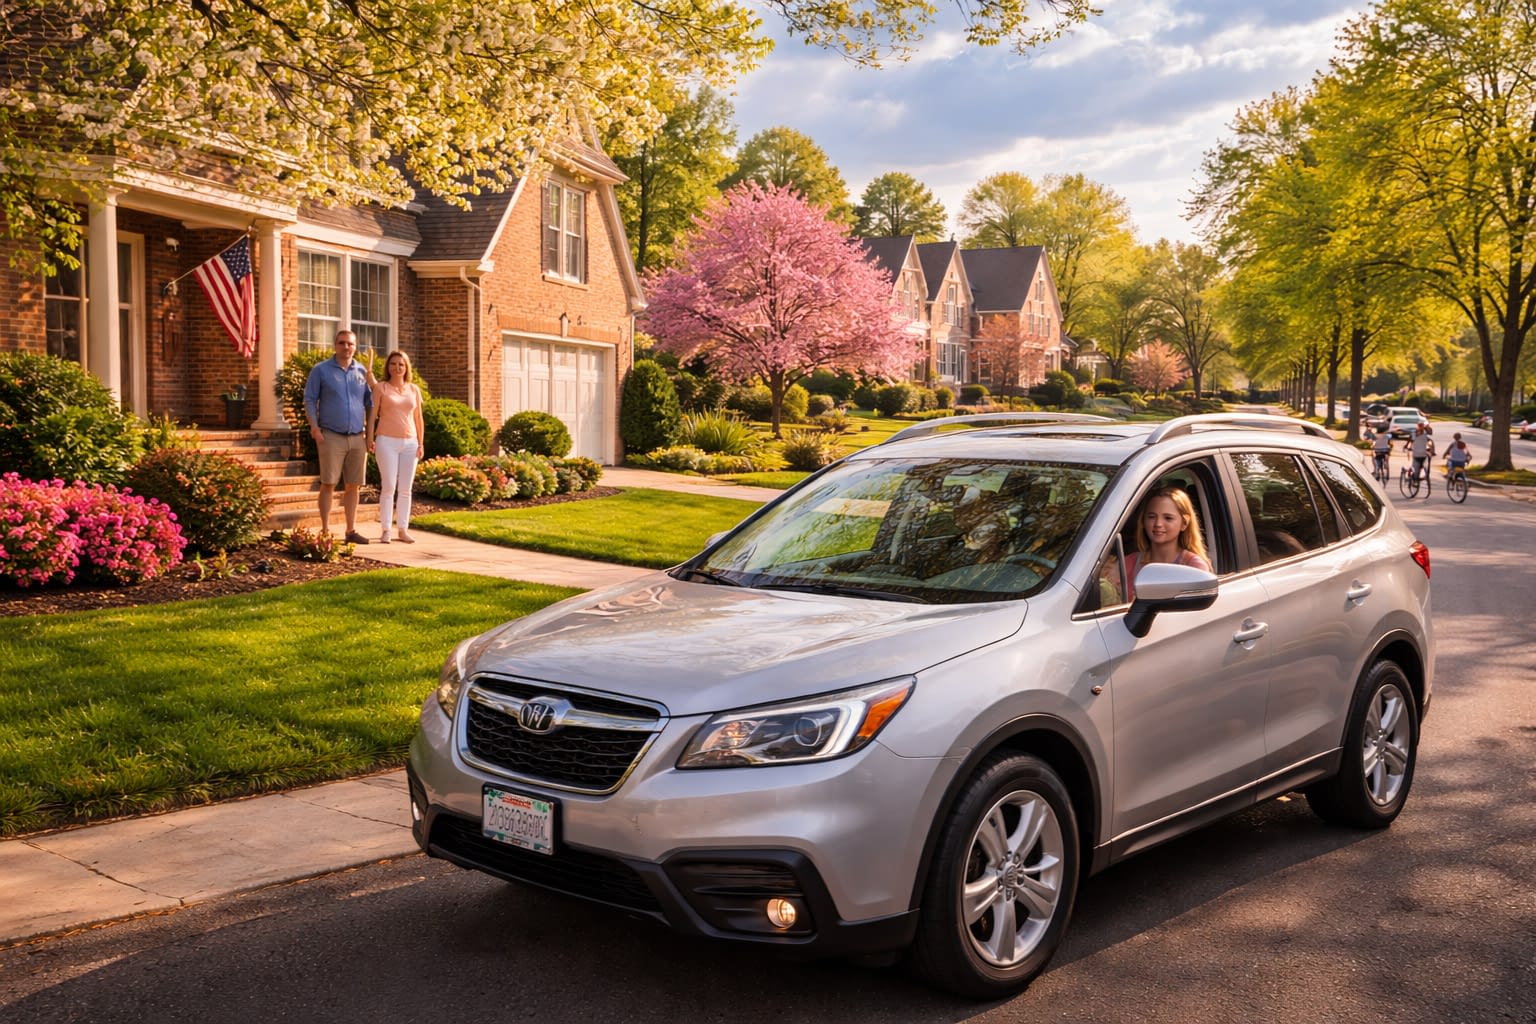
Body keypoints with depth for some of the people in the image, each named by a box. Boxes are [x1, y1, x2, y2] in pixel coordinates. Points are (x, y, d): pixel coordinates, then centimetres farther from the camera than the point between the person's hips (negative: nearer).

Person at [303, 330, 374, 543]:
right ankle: (325, 531, 0)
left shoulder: (362, 372, 11)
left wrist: (370, 434, 8)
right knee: (328, 484, -3)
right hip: (332, 437, -3)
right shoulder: (321, 370, 2)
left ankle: (351, 530, 13)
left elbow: (370, 403, 13)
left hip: (357, 438, 3)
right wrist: (315, 427, -11)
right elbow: (309, 400, 0)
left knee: (352, 486, 7)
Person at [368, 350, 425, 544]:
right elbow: (373, 414, 0)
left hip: (409, 443, 3)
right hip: (387, 441, -3)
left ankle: (403, 529, 9)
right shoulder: (381, 388, 2)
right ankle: (385, 530, -1)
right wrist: (370, 439, -7)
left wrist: (420, 443, 8)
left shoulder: (414, 389, 12)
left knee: (405, 489, 4)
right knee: (388, 487, -6)